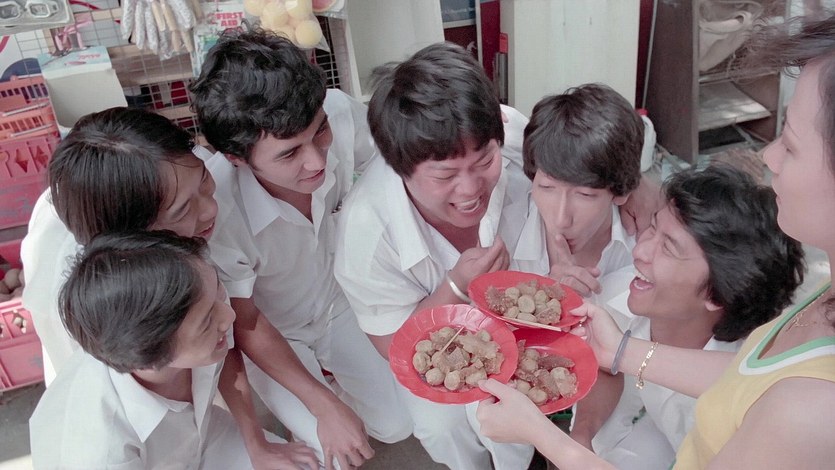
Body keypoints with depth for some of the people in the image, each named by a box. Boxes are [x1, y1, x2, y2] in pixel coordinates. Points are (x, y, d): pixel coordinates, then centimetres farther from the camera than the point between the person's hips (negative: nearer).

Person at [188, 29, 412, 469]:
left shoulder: (339, 113, -33)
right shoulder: (216, 210, -39)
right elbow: (245, 326, -20)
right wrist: (324, 405, -19)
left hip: (340, 299, 3)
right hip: (273, 331, -3)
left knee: (398, 425, 7)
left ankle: (335, 376, 33)